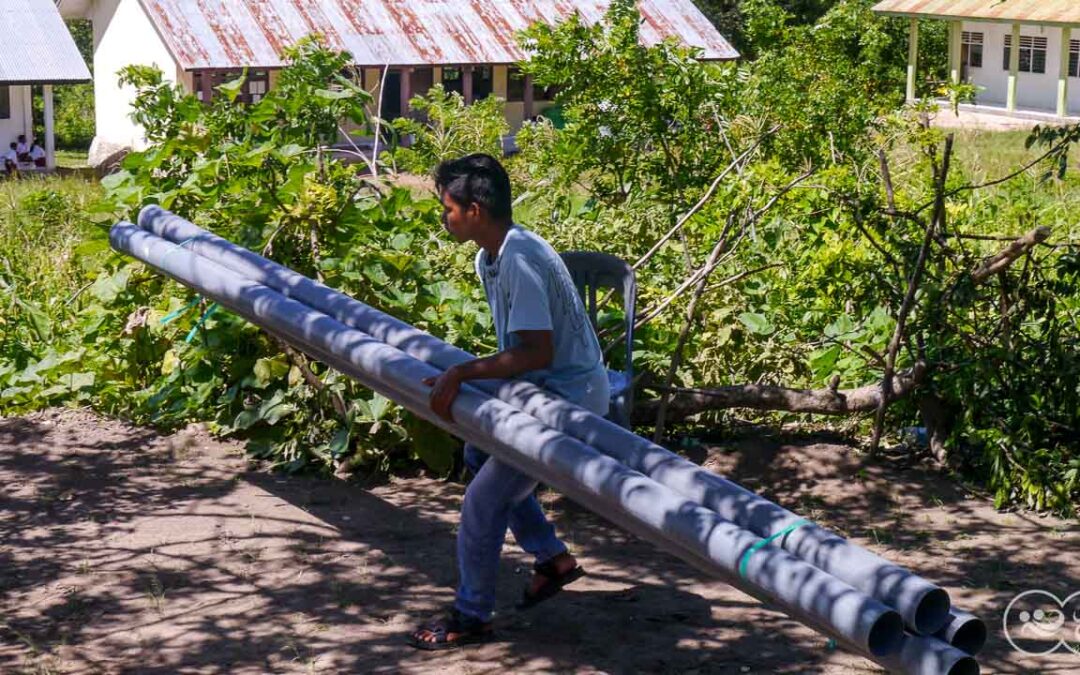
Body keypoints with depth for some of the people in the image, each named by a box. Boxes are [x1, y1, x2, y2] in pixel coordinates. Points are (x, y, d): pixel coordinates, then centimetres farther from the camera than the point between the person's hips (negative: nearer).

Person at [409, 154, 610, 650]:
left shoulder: (520, 261, -27)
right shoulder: (489, 258, 4)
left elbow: (536, 352, -30)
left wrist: (461, 374, -28)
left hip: (568, 397, -10)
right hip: (543, 387, 11)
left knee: (483, 501, -6)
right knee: (480, 454, 27)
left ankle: (471, 617, 11)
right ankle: (552, 558, 32)